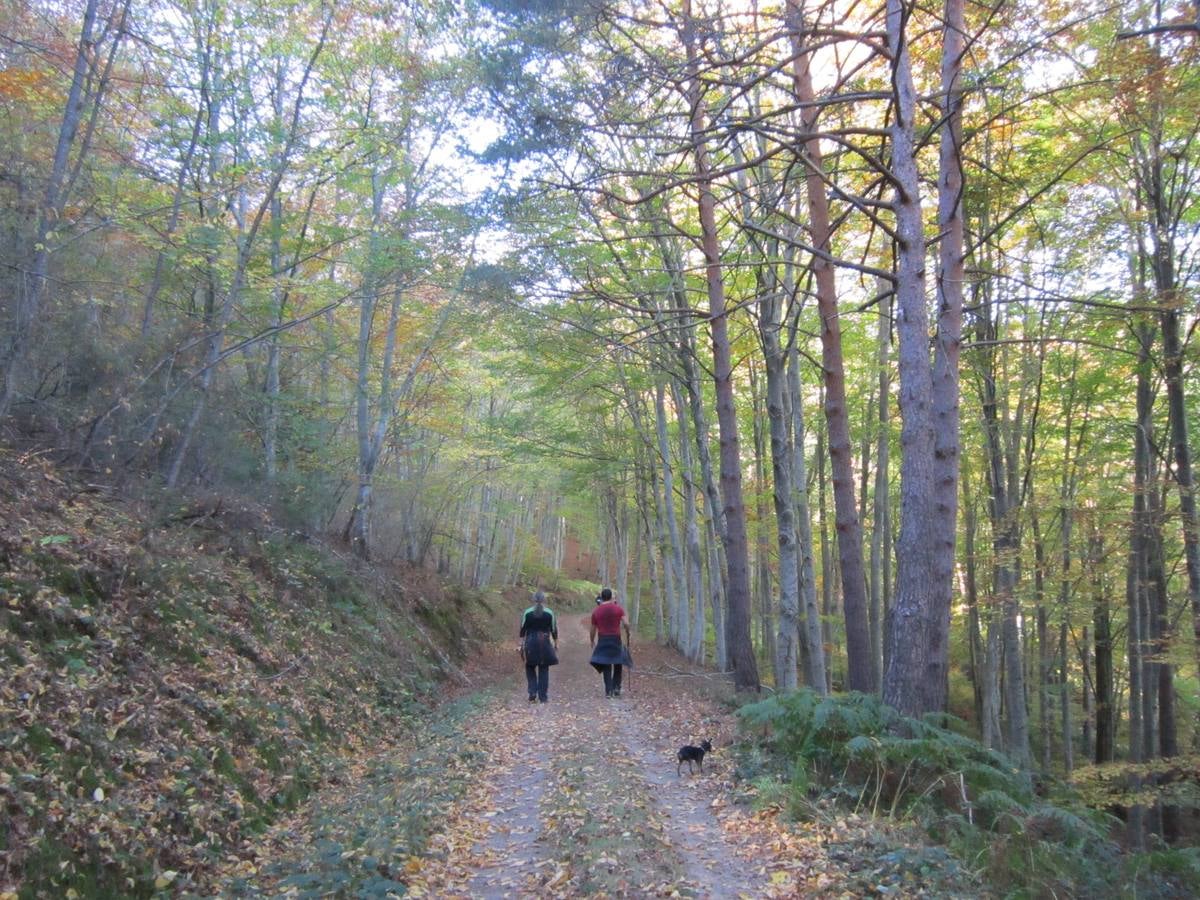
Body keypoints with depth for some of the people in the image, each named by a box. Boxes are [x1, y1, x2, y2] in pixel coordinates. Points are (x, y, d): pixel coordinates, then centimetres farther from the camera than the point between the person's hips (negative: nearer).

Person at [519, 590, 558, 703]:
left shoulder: (527, 613, -2)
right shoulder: (550, 613, -2)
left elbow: (523, 630, 0)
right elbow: (554, 630, 2)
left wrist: (522, 644, 7)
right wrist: (556, 643, 12)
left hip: (530, 643, 0)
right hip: (545, 643, 0)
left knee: (530, 668, 15)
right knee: (544, 670, 7)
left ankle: (532, 692, 1)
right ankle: (543, 697, 7)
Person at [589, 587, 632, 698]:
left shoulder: (596, 611, 2)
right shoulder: (618, 608, -2)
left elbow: (592, 630, 6)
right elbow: (626, 624, -12)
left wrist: (592, 642, 20)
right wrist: (628, 635, 3)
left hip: (603, 641, 1)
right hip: (616, 640, -1)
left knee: (606, 666, 6)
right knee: (618, 664, 16)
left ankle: (608, 690, -2)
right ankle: (616, 687, 4)